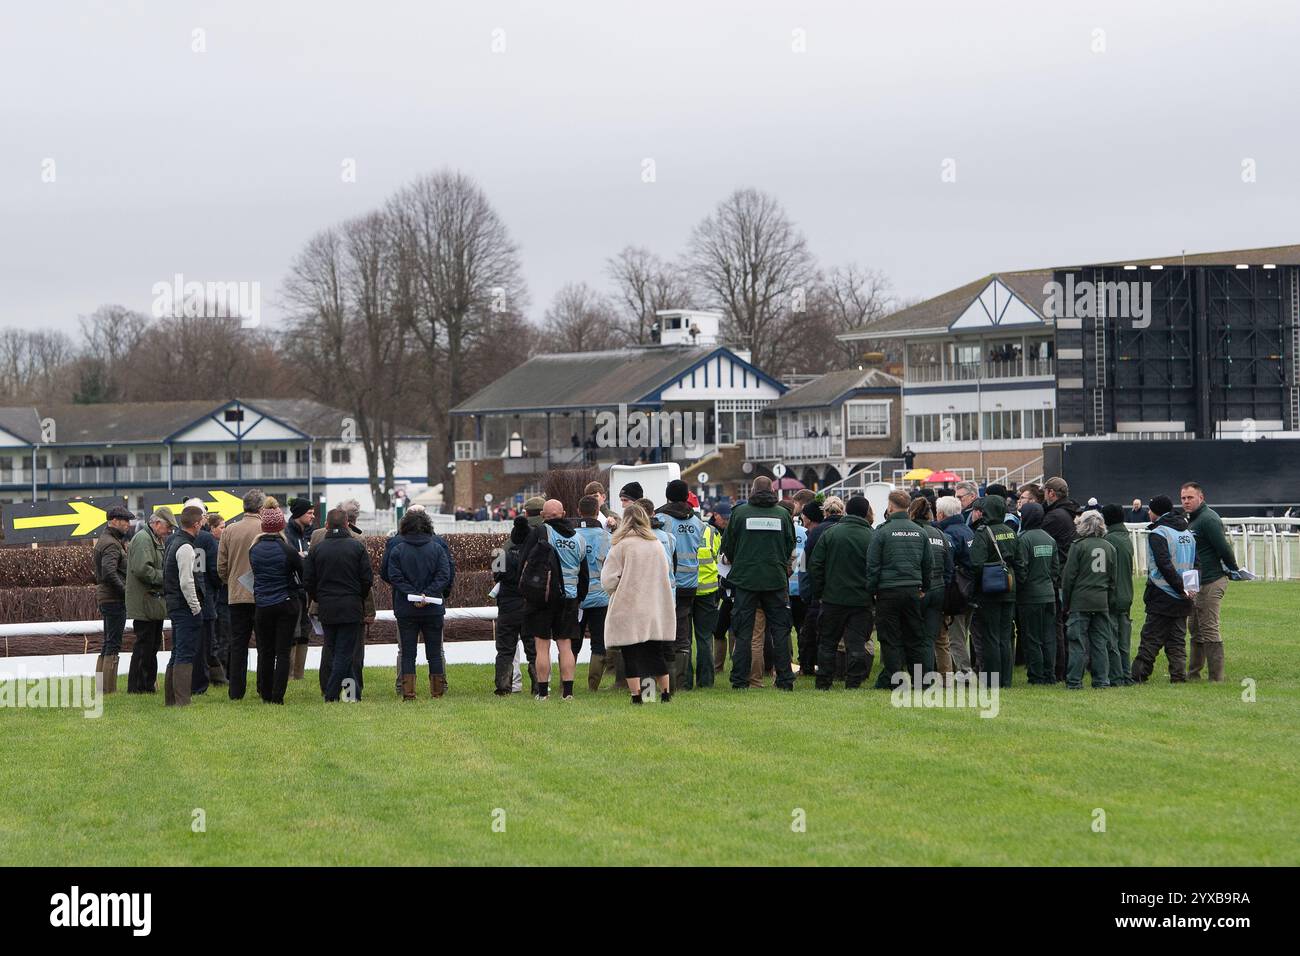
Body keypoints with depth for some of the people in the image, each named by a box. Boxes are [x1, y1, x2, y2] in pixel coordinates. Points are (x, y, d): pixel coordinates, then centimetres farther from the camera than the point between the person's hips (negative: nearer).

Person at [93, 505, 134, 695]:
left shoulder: (104, 540, 17)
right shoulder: (111, 544, -15)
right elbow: (109, 572, -27)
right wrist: (125, 591, -21)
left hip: (104, 596, 10)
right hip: (114, 598, -10)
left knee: (108, 644, 15)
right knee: (113, 645, -8)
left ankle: (100, 686, 19)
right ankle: (108, 688, -8)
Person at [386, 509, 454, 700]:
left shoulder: (397, 550, -1)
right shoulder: (437, 548, 1)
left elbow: (393, 577, -10)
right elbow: (445, 575, -7)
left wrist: (412, 594, -12)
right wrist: (428, 594, -13)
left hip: (405, 610, -1)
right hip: (433, 610, 1)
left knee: (408, 653, 3)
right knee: (435, 653, 9)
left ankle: (408, 692, -3)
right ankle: (438, 691, 9)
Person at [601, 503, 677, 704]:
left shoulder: (621, 545, -10)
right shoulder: (657, 544, 5)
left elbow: (608, 581, -10)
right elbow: (666, 575, 16)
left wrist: (616, 592, 10)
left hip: (628, 612, -5)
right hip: (656, 611, 5)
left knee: (631, 657, 1)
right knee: (656, 655, 14)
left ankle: (637, 695, -3)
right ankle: (665, 693, 17)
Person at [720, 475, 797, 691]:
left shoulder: (740, 512, -4)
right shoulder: (783, 514, 0)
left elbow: (727, 546, 3)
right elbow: (791, 547, 9)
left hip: (745, 578, -1)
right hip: (776, 580, 1)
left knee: (743, 632, 4)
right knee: (780, 630, 7)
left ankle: (740, 680, 2)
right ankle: (785, 680, 5)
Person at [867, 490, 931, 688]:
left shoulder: (882, 532, -8)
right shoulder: (919, 532, 7)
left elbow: (872, 566, -7)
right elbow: (927, 564, 12)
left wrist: (871, 591, 0)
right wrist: (924, 588, 20)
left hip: (888, 591, -4)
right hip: (913, 590, 4)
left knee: (890, 639, 1)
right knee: (915, 637, 10)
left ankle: (893, 679, -1)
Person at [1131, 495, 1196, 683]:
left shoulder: (1158, 534, -10)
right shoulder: (1188, 533, 15)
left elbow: (1164, 565, -21)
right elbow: (1196, 563, 12)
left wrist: (1179, 586, -17)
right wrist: (1186, 587, 4)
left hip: (1162, 596, -7)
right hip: (1182, 599, 7)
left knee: (1150, 639, -3)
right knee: (1176, 640, 10)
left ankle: (1137, 676, -2)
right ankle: (1179, 677, 5)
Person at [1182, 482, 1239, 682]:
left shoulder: (1208, 519, -16)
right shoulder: (1192, 520, 17)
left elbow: (1224, 548, -19)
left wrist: (1233, 570, -9)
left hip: (1211, 583, -11)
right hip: (1198, 583, 11)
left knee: (1209, 630, -8)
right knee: (1195, 629, 15)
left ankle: (1216, 678, -6)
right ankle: (1193, 674, 23)